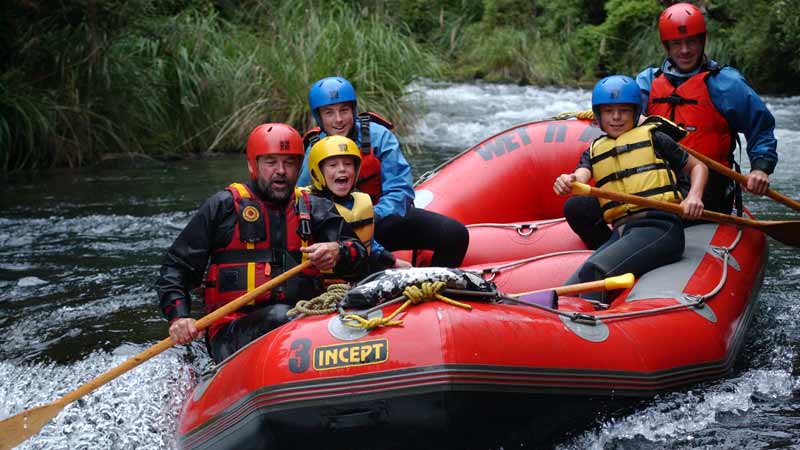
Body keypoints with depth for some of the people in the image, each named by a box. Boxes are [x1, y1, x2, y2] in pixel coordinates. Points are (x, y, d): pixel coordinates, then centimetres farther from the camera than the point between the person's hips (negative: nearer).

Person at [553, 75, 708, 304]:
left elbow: (698, 167, 21)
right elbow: (581, 175, 3)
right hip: (620, 232, 6)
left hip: (659, 226, -5)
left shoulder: (652, 137, 15)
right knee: (568, 292, -19)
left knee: (593, 270, -32)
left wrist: (694, 196, -2)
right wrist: (568, 182, -24)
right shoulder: (594, 151, 24)